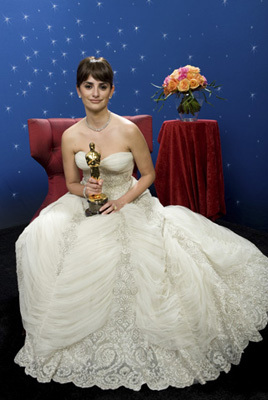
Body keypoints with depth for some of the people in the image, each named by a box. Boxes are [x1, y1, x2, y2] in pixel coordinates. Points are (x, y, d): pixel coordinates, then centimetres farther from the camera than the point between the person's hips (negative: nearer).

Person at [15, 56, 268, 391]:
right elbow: (71, 184, 6)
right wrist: (85, 189, -17)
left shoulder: (129, 131, -13)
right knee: (42, 237, -20)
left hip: (129, 204, -2)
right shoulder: (71, 136, -4)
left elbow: (148, 175, -2)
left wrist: (123, 200, -15)